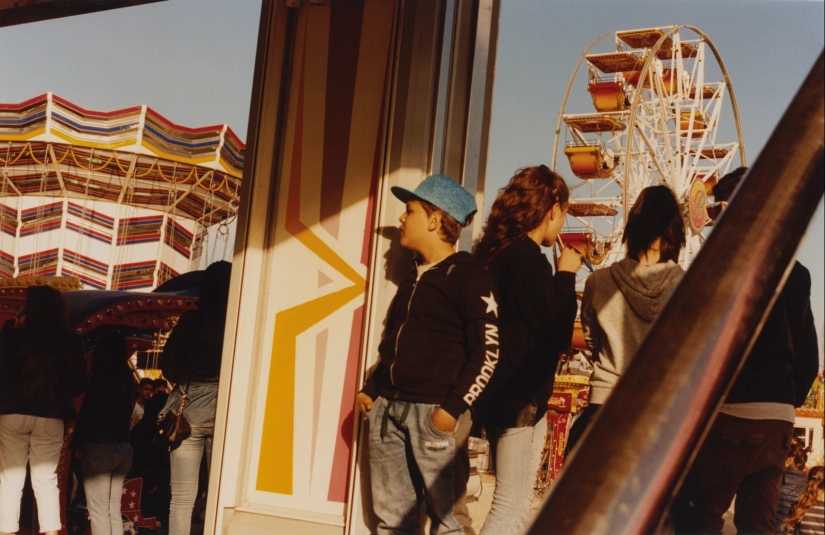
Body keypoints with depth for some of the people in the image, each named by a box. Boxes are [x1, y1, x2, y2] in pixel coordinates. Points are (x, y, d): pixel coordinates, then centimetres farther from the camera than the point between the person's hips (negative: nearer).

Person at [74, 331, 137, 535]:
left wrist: (77, 442, 3)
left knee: (99, 511, -3)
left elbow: (87, 414, -8)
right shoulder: (129, 380, 9)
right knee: (114, 510, 11)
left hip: (99, 447, -7)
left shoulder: (99, 379, -11)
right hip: (123, 447, 7)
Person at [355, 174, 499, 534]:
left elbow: (486, 352, -13)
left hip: (433, 412, -8)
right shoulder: (413, 280, 19)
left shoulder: (469, 277, -7)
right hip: (387, 408, 8)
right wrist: (372, 389, 15)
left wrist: (454, 406, -18)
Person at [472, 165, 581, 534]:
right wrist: (566, 276, -7)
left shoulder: (497, 252, 10)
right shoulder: (528, 257, -18)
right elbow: (556, 336, -14)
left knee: (511, 505, 17)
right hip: (521, 397, -10)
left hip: (503, 393, 10)